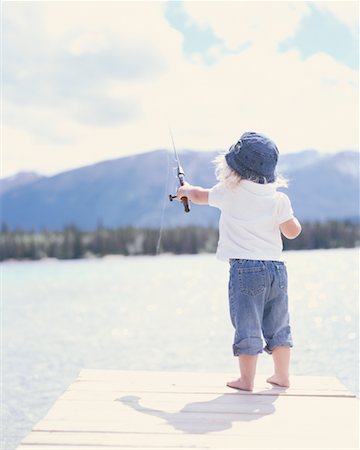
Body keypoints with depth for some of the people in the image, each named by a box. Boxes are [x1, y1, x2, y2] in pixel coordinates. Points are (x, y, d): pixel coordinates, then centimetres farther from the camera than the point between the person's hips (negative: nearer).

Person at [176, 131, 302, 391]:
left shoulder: (230, 192, 0)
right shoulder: (278, 198, 2)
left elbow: (200, 196, 19)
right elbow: (293, 232, 5)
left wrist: (187, 190, 41)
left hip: (245, 268, -4)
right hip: (276, 267, 4)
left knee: (247, 326, 2)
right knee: (278, 325, 15)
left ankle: (247, 380, 7)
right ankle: (282, 376, 24)